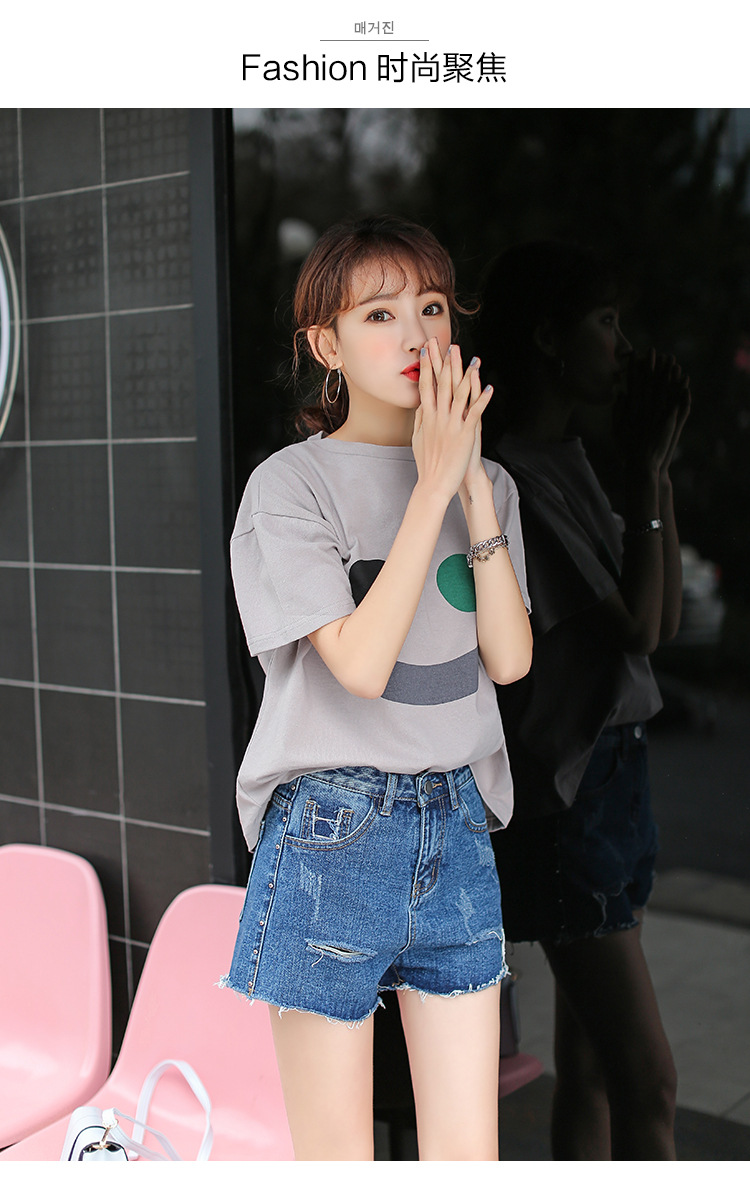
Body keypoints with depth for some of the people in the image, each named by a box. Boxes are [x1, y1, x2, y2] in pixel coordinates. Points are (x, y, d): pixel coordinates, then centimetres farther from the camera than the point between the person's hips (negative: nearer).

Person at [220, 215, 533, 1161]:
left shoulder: (485, 483, 9)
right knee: (337, 1162, 8)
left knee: (469, 1156, 10)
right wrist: (432, 485, -16)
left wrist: (475, 488, -9)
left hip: (456, 831, 4)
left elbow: (510, 658, -3)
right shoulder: (290, 484, -7)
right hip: (332, 834, -4)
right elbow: (360, 662, -18)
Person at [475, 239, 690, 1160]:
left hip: (609, 774, 9)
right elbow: (633, 631, -17)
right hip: (559, 790, -9)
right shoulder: (506, 483, -17)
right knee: (648, 1082, -4)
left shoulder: (567, 465, 11)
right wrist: (645, 475, -12)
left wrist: (658, 470, 2)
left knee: (589, 1062, 15)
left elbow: (663, 618, 10)